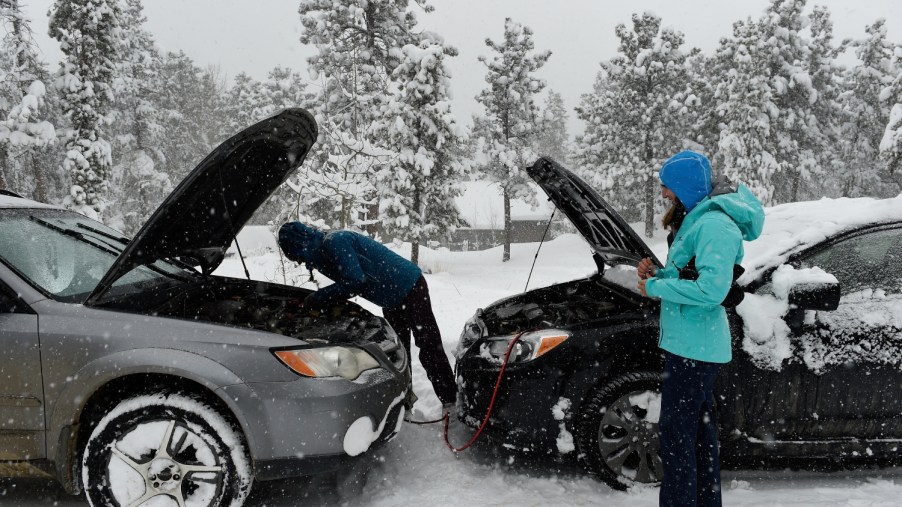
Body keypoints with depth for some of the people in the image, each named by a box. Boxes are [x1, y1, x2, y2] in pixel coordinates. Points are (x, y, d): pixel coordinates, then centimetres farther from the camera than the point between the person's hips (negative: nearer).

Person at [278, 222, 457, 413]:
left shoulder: (334, 242, -22)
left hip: (410, 288, -10)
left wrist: (318, 297, -20)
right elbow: (346, 283, 13)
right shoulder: (325, 249, 9)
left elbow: (355, 281, -28)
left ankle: (450, 400, -4)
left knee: (429, 346, -9)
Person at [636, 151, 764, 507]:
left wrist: (656, 288, -17)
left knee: (676, 432, -3)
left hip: (694, 346, -11)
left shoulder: (714, 224, -19)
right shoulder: (696, 218, 13)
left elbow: (711, 288, -27)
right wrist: (658, 274, 3)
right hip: (692, 343, 11)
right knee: (698, 428, 20)